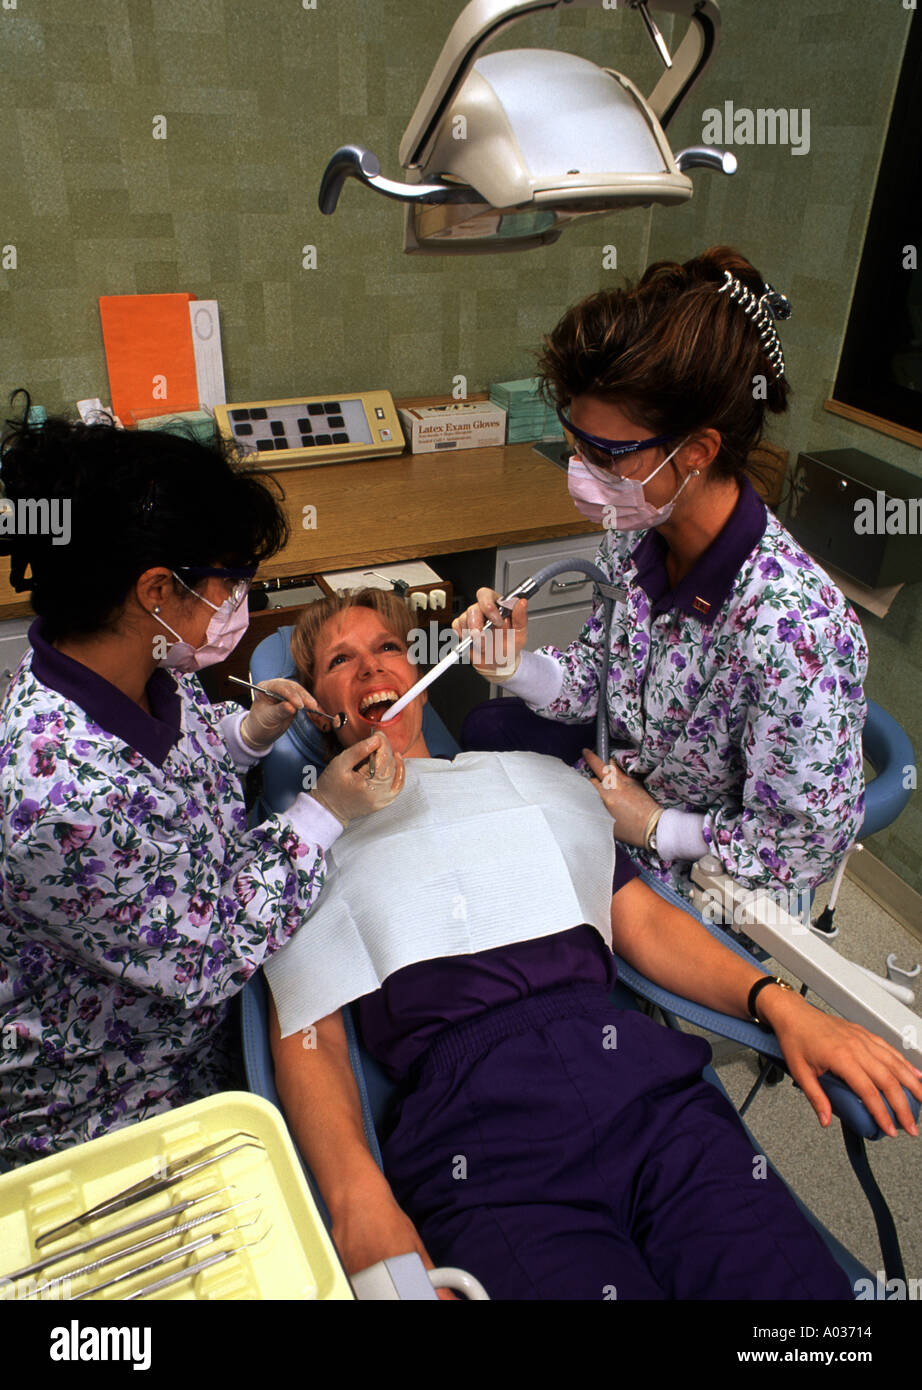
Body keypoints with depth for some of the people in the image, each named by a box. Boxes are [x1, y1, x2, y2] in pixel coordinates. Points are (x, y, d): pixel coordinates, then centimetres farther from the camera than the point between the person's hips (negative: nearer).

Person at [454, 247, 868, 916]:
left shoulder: (792, 633, -39)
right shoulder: (637, 536, -15)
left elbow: (802, 849, -27)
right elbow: (596, 677, 0)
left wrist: (652, 825, -18)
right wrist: (518, 665, -20)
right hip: (622, 779, 6)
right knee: (486, 727, 9)